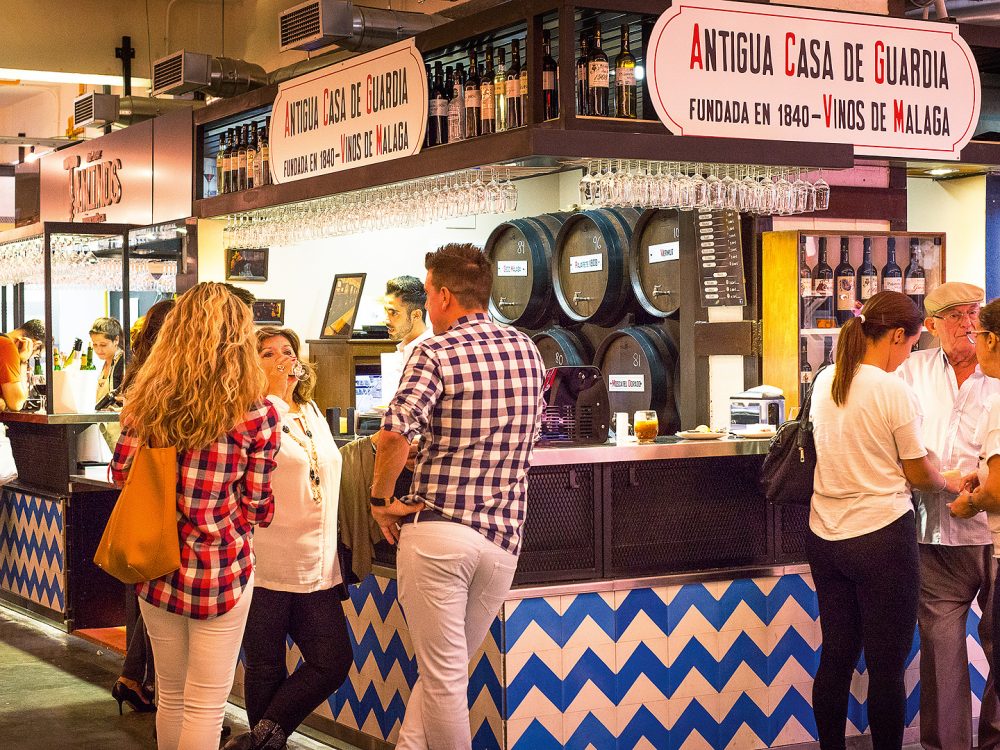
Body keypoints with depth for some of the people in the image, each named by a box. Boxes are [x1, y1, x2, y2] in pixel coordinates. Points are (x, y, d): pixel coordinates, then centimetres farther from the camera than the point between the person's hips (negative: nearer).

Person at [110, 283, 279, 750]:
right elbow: (256, 507, -7)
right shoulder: (257, 415, -13)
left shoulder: (146, 401, -4)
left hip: (156, 566, 4)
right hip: (220, 570, -4)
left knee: (170, 695, 20)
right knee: (206, 705, 6)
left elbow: (121, 472, 5)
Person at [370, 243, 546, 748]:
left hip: (436, 529, -5)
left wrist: (381, 500, -6)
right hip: (503, 536, 5)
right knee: (445, 666, 16)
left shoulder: (436, 352, -8)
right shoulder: (527, 351, 11)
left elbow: (394, 435, -22)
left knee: (443, 674, 3)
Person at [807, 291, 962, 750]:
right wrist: (951, 485, 14)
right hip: (882, 536, -6)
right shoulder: (894, 392, -15)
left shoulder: (825, 381, 4)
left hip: (825, 535, 6)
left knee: (835, 658, 14)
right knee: (886, 667, 4)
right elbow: (919, 474, -6)